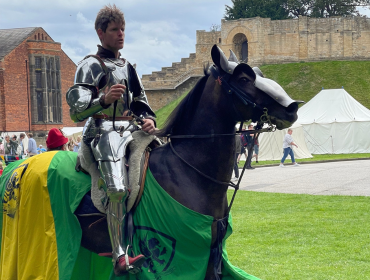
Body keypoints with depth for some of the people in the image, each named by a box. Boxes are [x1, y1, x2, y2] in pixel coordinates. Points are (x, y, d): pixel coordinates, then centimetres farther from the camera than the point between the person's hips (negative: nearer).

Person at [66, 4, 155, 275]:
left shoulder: (127, 67, 22)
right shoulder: (91, 66, 0)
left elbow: (141, 102, 26)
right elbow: (77, 111, -10)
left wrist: (149, 119, 4)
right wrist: (104, 100, -28)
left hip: (129, 131, 8)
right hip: (102, 131, -8)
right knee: (118, 189, -29)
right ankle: (121, 258, -34)